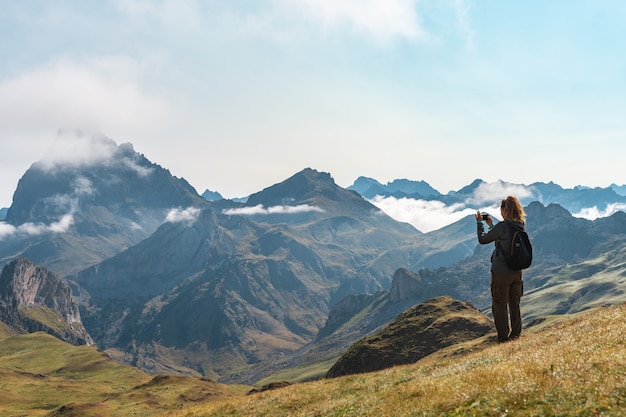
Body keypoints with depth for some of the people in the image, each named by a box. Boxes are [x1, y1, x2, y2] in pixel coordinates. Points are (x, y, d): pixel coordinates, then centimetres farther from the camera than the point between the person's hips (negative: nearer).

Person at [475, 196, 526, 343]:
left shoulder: (502, 226, -20)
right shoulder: (520, 226, 3)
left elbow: (482, 240, -9)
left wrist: (479, 222, 3)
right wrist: (491, 225, 21)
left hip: (501, 272, -7)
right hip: (517, 272, 7)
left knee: (500, 305, 4)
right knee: (514, 304, 18)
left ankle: (503, 336, 8)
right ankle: (516, 334, 26)